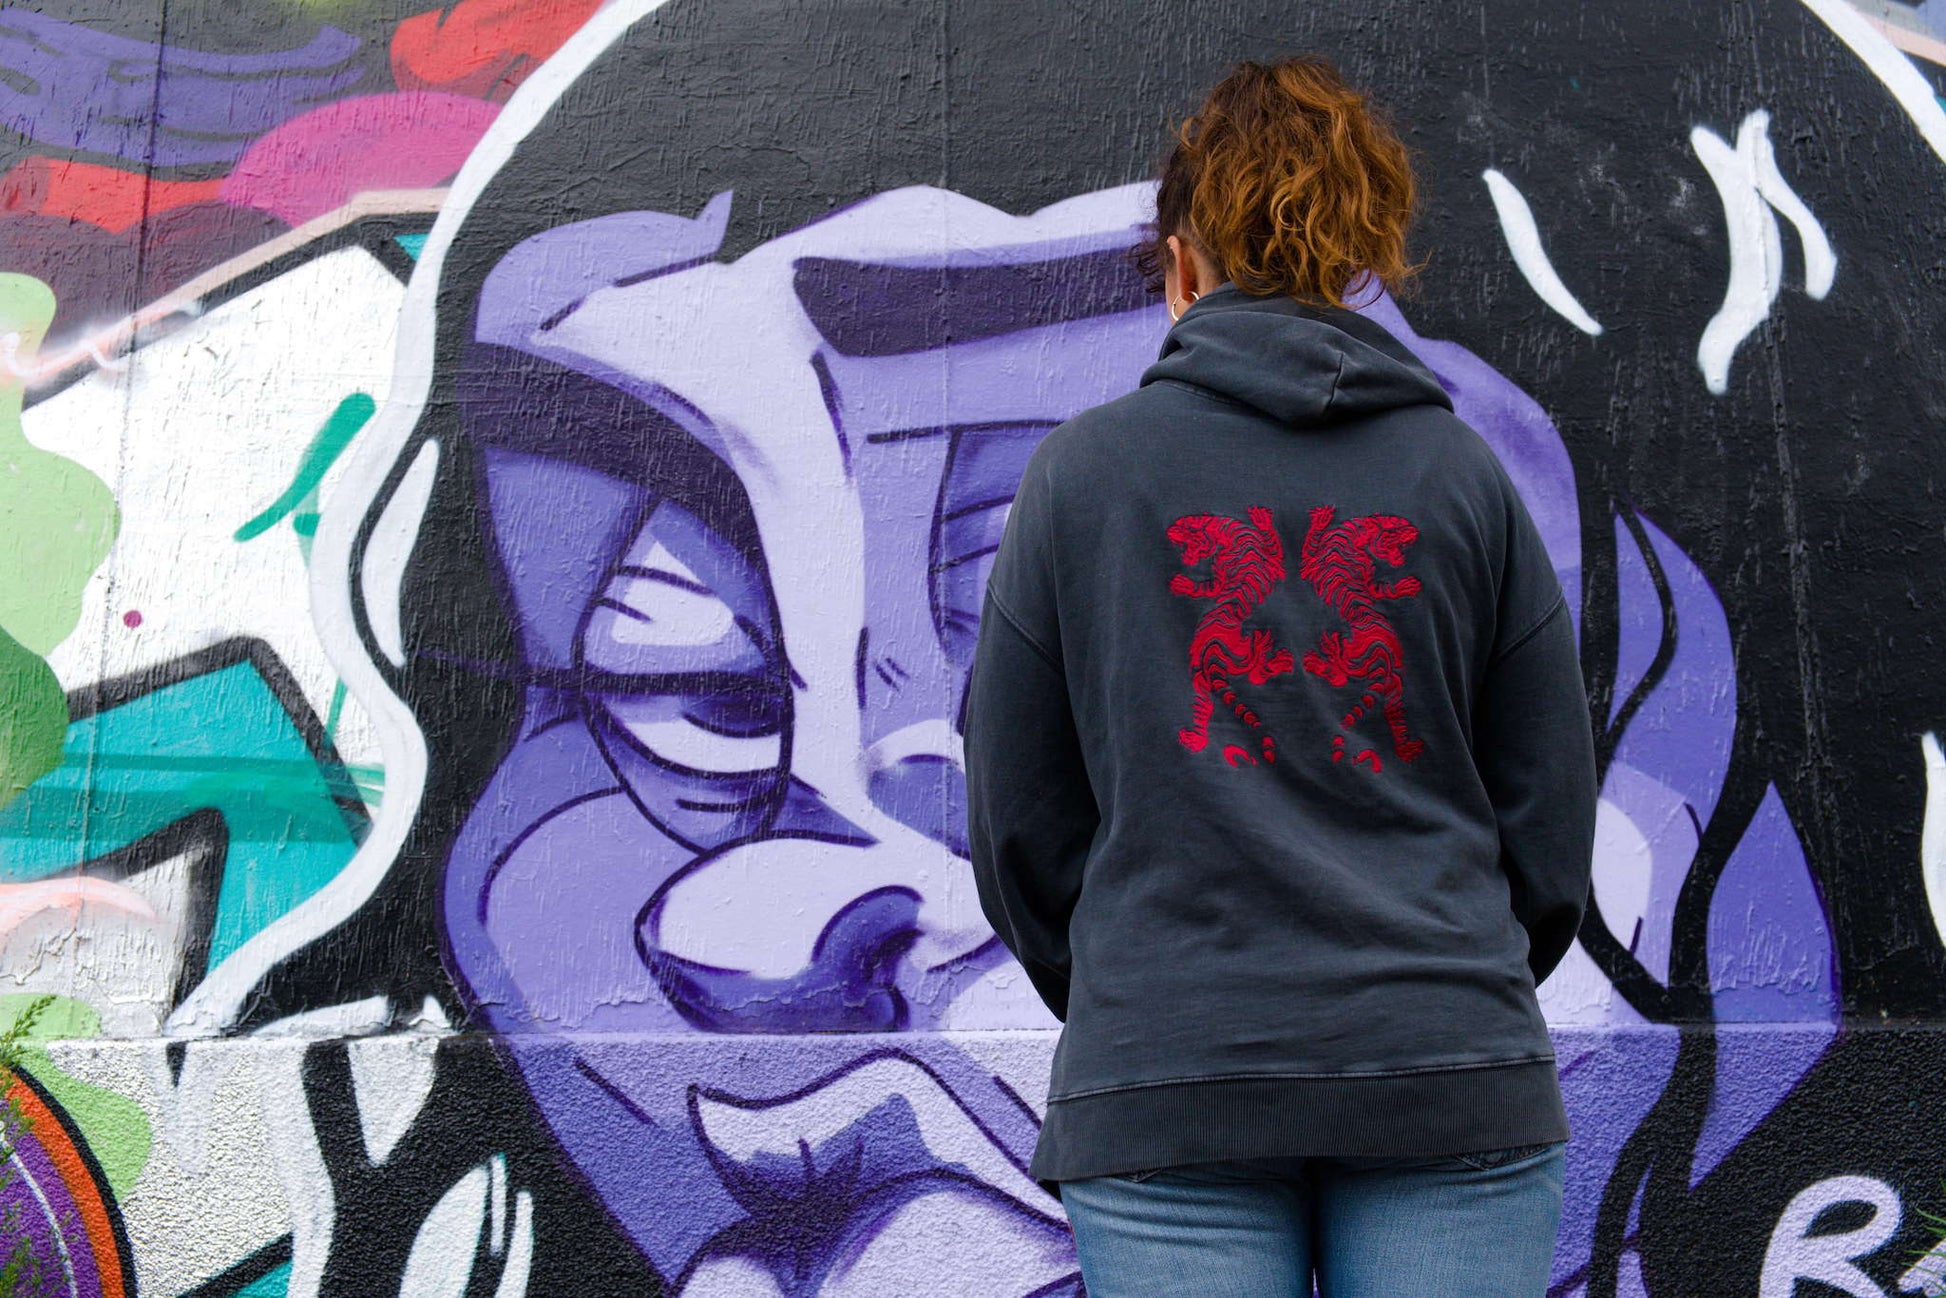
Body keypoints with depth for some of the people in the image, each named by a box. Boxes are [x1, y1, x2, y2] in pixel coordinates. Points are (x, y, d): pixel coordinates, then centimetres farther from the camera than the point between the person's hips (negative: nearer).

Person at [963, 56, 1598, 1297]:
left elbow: (1019, 816, 4)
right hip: (1449, 1076, 2)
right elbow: (1552, 818, 7)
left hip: (1166, 1087, -1)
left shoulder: (1084, 468, 0)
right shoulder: (1464, 472, 4)